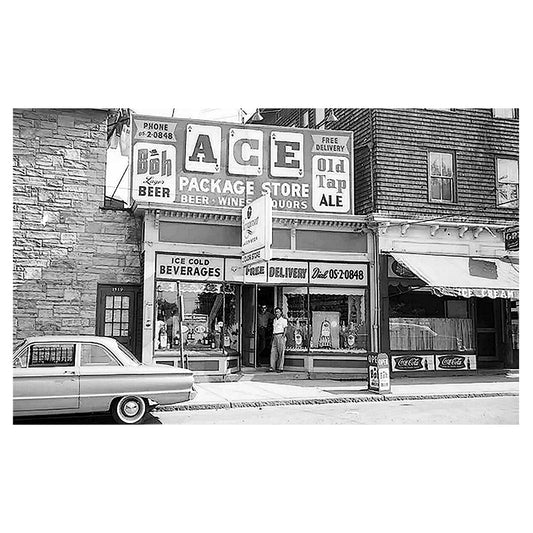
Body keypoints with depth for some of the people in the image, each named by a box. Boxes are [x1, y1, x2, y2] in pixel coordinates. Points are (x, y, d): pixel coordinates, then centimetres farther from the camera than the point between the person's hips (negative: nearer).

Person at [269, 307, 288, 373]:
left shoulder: (283, 320, 0)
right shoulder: (274, 320, 19)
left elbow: (285, 329, -5)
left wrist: (283, 336, -17)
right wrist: (272, 336, 16)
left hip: (280, 336, -6)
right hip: (274, 336, 6)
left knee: (281, 352, -5)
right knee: (273, 352, 0)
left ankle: (280, 368, -3)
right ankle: (272, 367, 0)